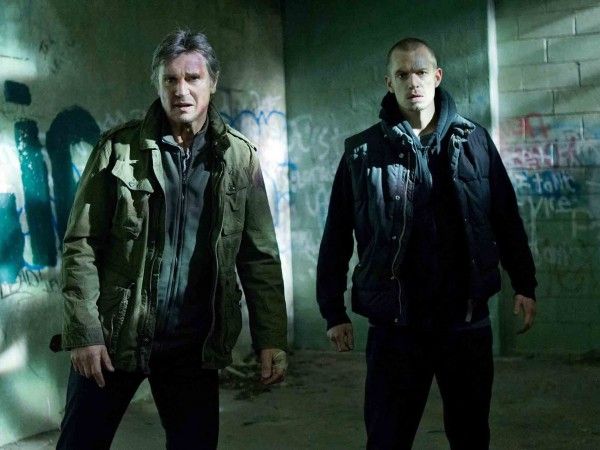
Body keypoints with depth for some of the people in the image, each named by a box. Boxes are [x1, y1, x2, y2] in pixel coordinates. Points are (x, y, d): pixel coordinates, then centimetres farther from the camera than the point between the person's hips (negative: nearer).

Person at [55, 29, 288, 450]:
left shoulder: (239, 157, 2)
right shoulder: (121, 148, -4)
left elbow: (260, 255, 3)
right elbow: (81, 244, -4)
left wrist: (271, 338, -3)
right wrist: (84, 331, -11)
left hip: (196, 346, 1)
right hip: (113, 337, -1)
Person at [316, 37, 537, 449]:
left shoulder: (475, 141, 5)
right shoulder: (363, 152, 0)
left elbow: (506, 220, 10)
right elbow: (336, 238, 2)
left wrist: (524, 284, 7)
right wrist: (333, 311, 1)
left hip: (467, 321, 2)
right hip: (396, 326, -2)